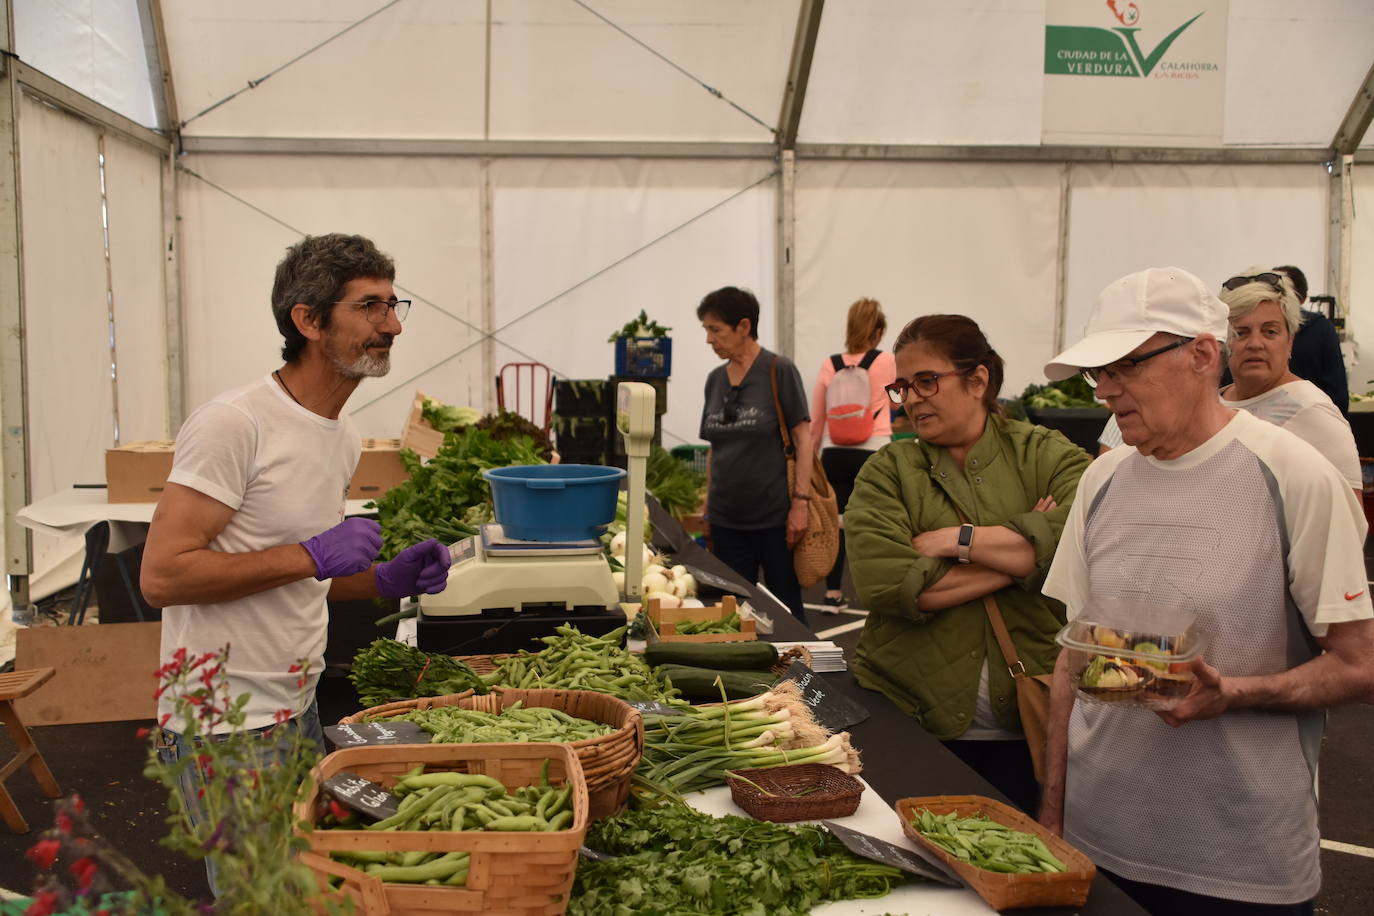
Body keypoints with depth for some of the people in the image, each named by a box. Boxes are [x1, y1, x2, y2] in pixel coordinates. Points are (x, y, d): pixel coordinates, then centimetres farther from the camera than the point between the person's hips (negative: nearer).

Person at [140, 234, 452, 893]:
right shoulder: (232, 424, -18)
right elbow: (161, 576, -22)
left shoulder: (343, 438, 9)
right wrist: (310, 555, -24)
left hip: (298, 711, 8)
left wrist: (386, 580, 1)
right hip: (227, 726, -8)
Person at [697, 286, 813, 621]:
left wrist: (800, 502, -14)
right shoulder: (715, 379, 9)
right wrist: (707, 506, 14)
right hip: (726, 518, 6)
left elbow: (803, 439, -9)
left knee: (786, 607, 4)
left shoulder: (779, 371, -8)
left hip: (774, 517, -5)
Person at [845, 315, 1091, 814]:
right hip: (909, 720, 0)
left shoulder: (1047, 456, 2)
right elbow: (881, 580, -16)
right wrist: (1019, 553, -13)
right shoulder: (888, 470, 1)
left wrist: (958, 539, -15)